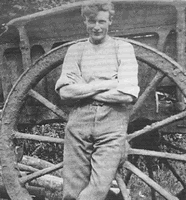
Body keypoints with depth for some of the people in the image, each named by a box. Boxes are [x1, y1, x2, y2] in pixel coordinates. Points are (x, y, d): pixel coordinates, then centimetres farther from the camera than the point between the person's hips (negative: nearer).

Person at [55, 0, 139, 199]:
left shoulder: (123, 48, 7)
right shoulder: (75, 50, 13)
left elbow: (129, 94, -6)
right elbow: (65, 91, -2)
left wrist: (83, 91, -4)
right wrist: (108, 84, -7)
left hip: (112, 125, -1)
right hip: (79, 123, 2)